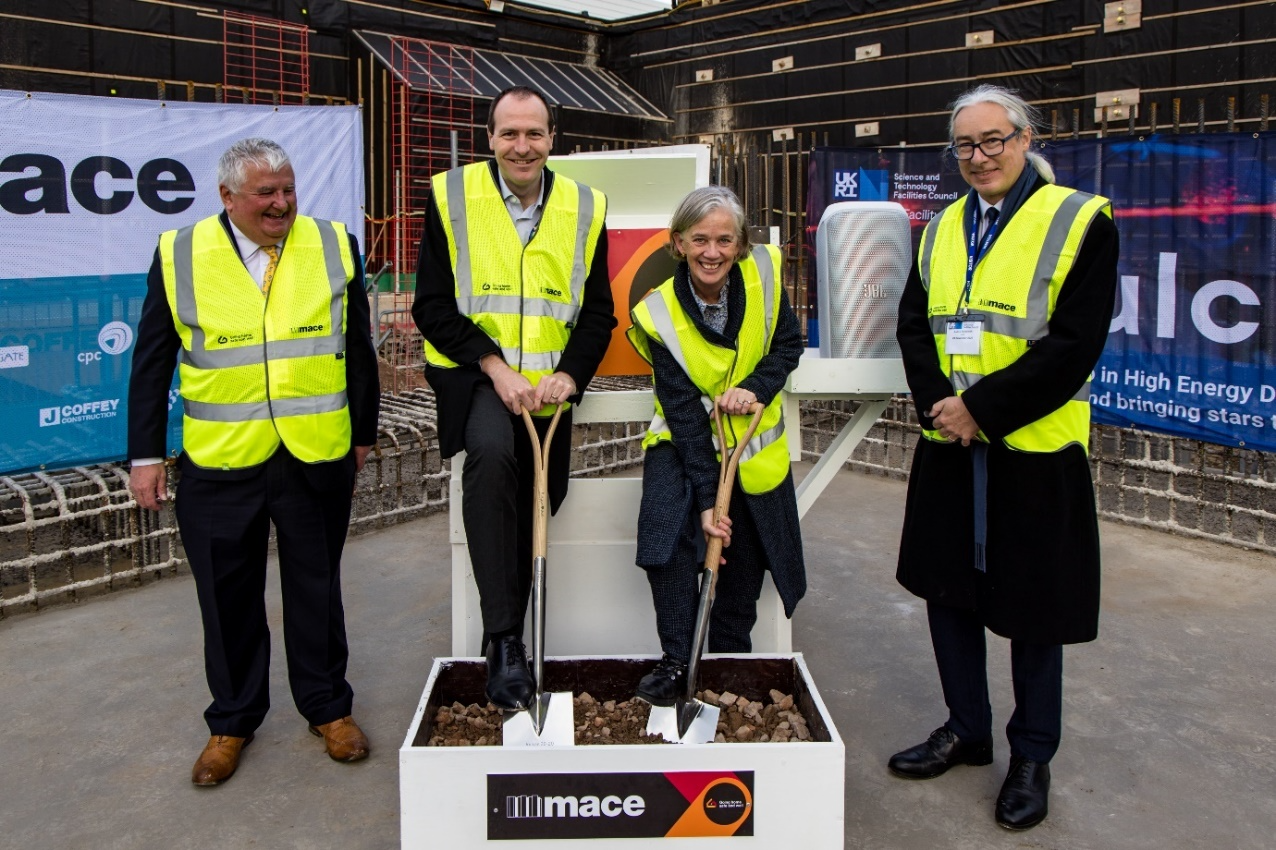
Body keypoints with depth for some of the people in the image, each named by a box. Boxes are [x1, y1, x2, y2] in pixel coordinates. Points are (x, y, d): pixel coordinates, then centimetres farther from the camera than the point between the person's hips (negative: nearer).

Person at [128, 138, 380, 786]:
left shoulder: (333, 246, 2)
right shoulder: (180, 255, -1)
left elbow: (358, 350, 8)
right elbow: (152, 363, 4)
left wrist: (363, 434, 9)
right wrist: (145, 454, 1)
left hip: (317, 459, 1)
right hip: (218, 464, 0)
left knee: (316, 587, 14)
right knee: (229, 597, 12)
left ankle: (327, 707, 31)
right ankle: (232, 720, 30)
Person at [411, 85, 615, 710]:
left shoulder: (583, 208, 6)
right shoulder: (452, 197, -1)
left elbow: (598, 313, 7)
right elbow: (433, 307, -5)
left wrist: (569, 375, -11)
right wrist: (494, 366, -17)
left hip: (547, 386, 4)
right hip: (475, 376, -4)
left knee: (533, 513, 9)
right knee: (492, 453, -35)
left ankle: (506, 641, 34)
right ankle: (503, 639, -28)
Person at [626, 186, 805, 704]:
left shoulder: (763, 274, -13)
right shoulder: (660, 313, -21)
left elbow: (788, 344, 1)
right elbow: (684, 414, -23)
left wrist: (756, 388, -20)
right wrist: (705, 498, -26)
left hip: (754, 444, 3)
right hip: (683, 442, -3)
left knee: (744, 564, 7)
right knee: (668, 524, -27)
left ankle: (729, 661, 28)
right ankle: (676, 663, -14)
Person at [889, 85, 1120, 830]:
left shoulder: (1080, 222, -7)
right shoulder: (941, 229, 10)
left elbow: (1074, 344, -14)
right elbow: (914, 323, 7)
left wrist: (982, 407, -18)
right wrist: (937, 401, -10)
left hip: (1033, 451, -5)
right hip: (949, 447, 5)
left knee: (1032, 608, 7)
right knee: (948, 587, 14)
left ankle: (1033, 754, 27)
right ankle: (966, 729, 34)